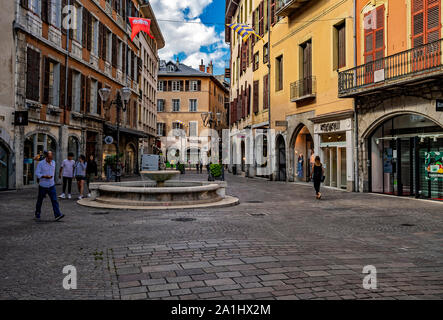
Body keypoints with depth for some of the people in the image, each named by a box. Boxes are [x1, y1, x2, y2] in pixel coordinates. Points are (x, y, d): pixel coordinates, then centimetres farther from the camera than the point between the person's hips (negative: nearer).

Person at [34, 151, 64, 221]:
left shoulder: (53, 162, 6)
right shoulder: (41, 163, -9)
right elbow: (37, 173, -11)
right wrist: (45, 176, -24)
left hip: (51, 185, 3)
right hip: (43, 186, -3)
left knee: (54, 200, -8)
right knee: (40, 201, 10)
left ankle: (57, 215, -15)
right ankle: (37, 215, 27)